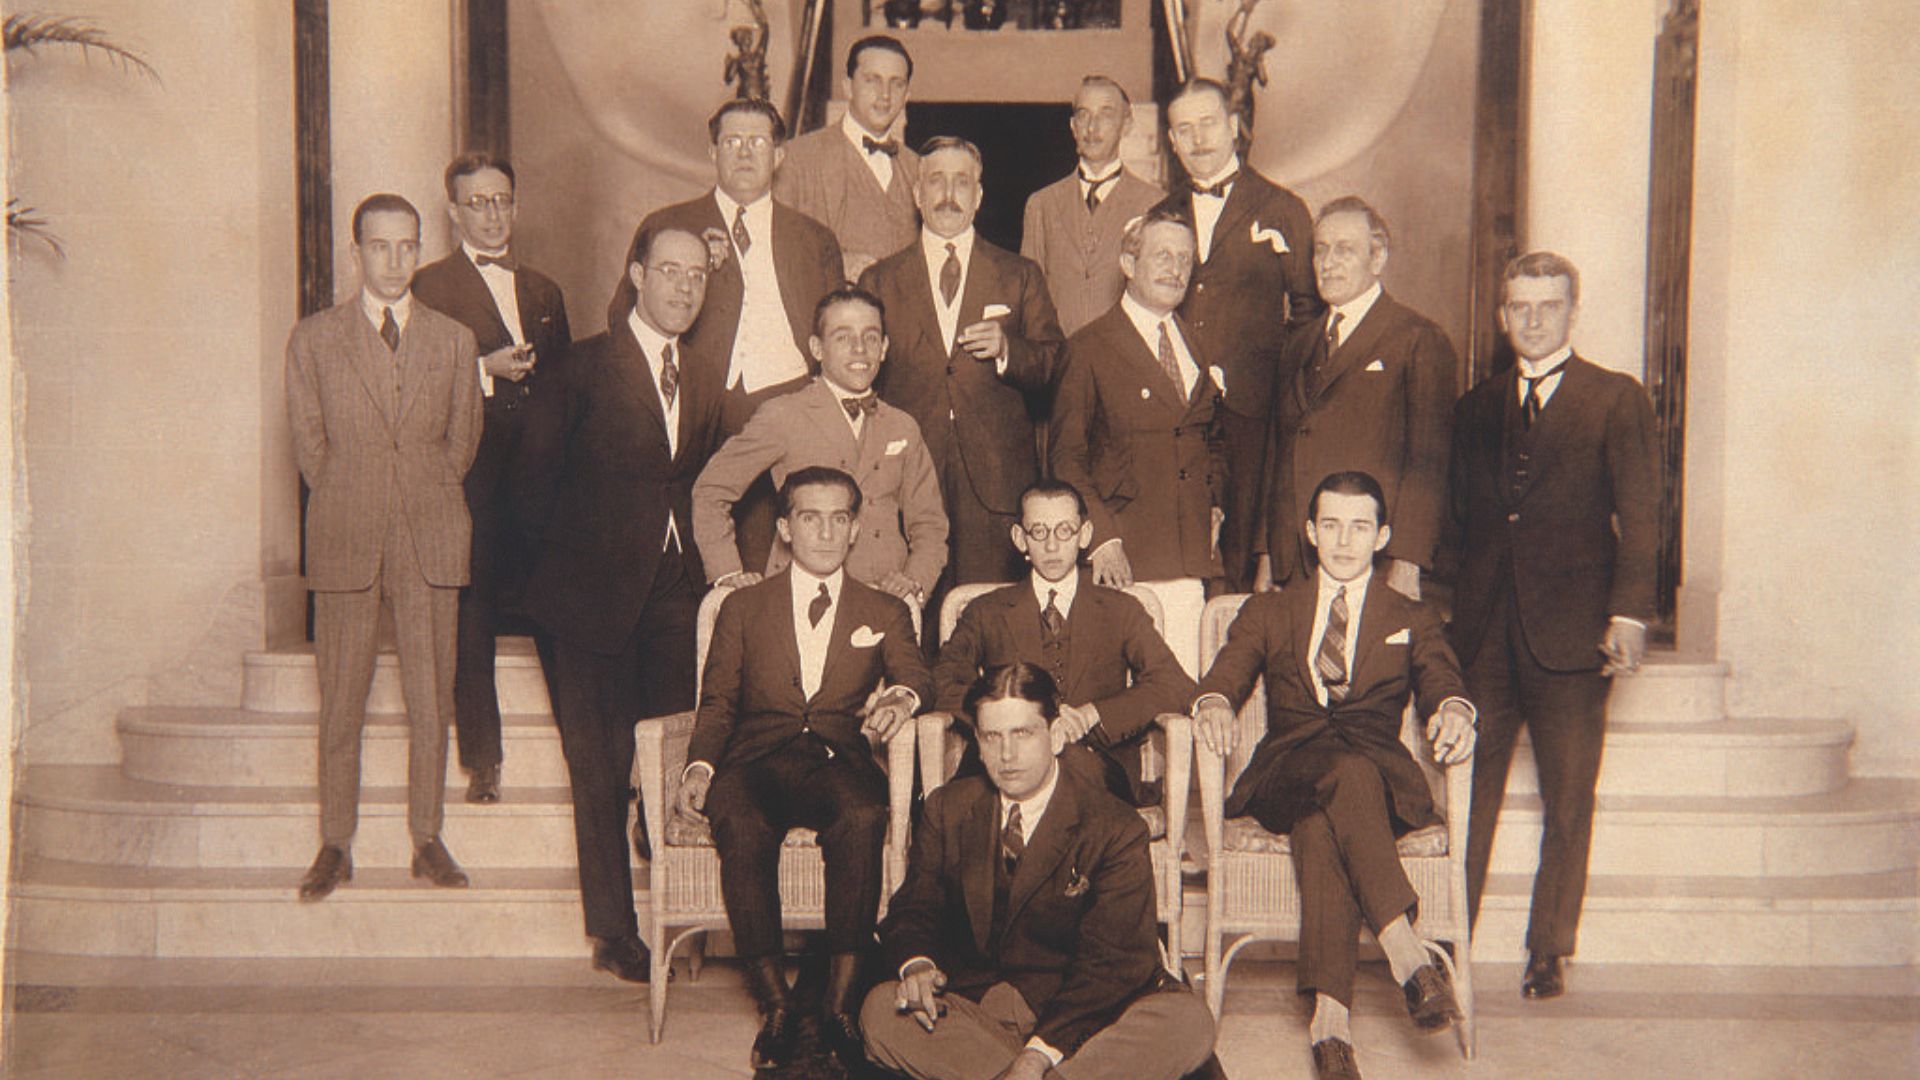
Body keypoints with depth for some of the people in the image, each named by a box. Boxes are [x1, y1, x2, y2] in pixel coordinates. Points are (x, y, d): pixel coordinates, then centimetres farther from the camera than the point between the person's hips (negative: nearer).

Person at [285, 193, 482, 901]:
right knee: (340, 701, 3)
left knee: (431, 698, 4)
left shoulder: (455, 340, 9)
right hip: (346, 540, -1)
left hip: (431, 540, 1)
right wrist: (353, 506, 3)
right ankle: (335, 847, 15)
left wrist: (422, 501, 9)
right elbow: (309, 444, 7)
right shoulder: (313, 338, 6)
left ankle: (427, 841, 15)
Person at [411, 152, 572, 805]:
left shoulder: (543, 291, 22)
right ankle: (481, 765, 4)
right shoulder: (431, 286, 6)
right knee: (473, 621, -3)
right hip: (472, 476, -4)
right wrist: (486, 370, -15)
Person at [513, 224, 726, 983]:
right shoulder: (587, 365, -1)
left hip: (677, 588, 4)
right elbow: (538, 477, 1)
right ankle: (613, 934, 11)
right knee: (602, 769, 2)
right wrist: (578, 550, 0)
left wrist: (709, 563, 4)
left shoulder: (704, 381, 14)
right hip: (598, 589, -4)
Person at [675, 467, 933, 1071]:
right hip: (756, 760, 0)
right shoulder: (743, 608, 21)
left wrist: (903, 696, -20)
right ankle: (775, 1004, -23)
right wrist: (699, 767, -5)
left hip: (838, 760, 0)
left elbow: (914, 673, 5)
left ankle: (839, 1002, -28)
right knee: (741, 827, -35)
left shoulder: (885, 614, 21)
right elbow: (717, 703, 15)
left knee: (864, 817, -36)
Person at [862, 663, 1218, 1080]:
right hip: (972, 1003, 3)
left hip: (1078, 1013, -3)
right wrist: (916, 963, -18)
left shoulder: (1115, 829, -6)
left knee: (1189, 1024, -29)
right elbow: (914, 906, 9)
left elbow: (1110, 957, -13)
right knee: (879, 1011, -27)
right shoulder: (946, 809, 8)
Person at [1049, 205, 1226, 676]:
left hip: (1192, 555, 5)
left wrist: (1215, 504, 11)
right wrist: (1101, 537, -12)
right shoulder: (1091, 347, -1)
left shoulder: (1199, 346, 15)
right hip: (1123, 554, -4)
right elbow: (1066, 456, -3)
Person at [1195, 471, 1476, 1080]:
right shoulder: (1269, 612, 24)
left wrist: (1453, 709, -21)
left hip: (1382, 777, 0)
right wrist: (1215, 702, -17)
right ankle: (1407, 955, -47)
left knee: (1322, 819, -38)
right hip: (1285, 773, 0)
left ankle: (1330, 1012, -47)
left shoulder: (1412, 621, 23)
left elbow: (1440, 681, 4)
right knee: (1342, 773, -39)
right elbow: (1226, 674, 8)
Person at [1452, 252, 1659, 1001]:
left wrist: (1629, 613, -12)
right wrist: (1447, 604, 6)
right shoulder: (1476, 407, 15)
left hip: (1571, 628, -3)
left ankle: (1549, 953, 16)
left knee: (1568, 802, 5)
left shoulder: (1617, 399, 4)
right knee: (1467, 792, 3)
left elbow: (1638, 513, -2)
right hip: (1484, 629, 3)